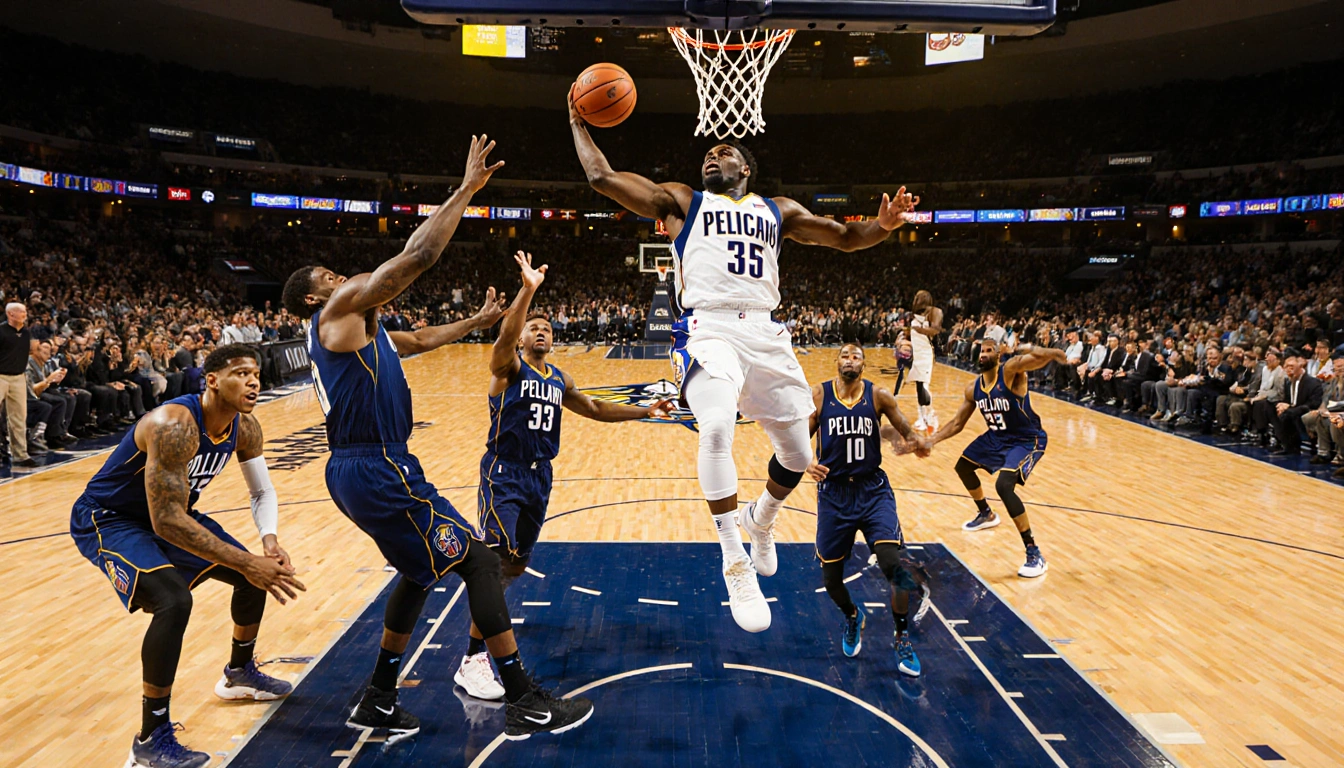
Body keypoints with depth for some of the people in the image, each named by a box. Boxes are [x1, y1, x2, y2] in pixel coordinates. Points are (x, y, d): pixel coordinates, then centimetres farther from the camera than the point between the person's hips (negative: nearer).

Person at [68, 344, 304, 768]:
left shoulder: (245, 427, -10)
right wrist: (245, 562, -41)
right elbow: (166, 521, -39)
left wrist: (269, 540, -21)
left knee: (258, 574, 9)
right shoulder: (173, 425, -35)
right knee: (174, 600, -31)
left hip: (168, 513, 8)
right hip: (106, 520, -8)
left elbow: (262, 491, 0)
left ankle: (239, 673, 35)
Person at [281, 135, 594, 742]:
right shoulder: (343, 307, -6)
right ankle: (525, 703, -1)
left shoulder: (357, 329, 22)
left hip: (362, 470, 11)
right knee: (478, 559, -6)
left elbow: (423, 338, 34)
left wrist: (479, 321, 31)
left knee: (424, 569, 21)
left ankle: (378, 703, 28)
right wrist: (467, 189, -10)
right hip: (378, 470, -11)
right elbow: (419, 254, -15)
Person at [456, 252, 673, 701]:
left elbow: (595, 409, 26)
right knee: (498, 560, -16)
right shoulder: (508, 366, -6)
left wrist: (645, 412, 21)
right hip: (503, 473, -7)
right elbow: (505, 334, -27)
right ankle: (472, 661, -10)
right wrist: (528, 289, -42)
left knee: (517, 563, 14)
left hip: (539, 476, 7)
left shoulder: (560, 380, 15)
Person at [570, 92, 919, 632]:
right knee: (716, 428, -31)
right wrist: (578, 123, 14)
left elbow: (844, 237, 20)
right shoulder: (680, 201, 16)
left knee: (798, 454, 5)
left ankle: (761, 518, 40)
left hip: (764, 332, 4)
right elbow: (602, 177, 11)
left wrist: (882, 226, 1)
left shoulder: (778, 211, 23)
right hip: (708, 329, -4)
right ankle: (736, 565, -16)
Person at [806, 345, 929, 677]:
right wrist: (806, 463, -25)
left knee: (892, 563, -17)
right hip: (833, 492, 1)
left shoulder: (878, 395, -3)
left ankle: (902, 639, 8)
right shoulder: (818, 395, -5)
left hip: (872, 490, 0)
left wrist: (920, 441, -21)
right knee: (830, 577, 6)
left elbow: (908, 432, 3)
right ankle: (853, 617, 42)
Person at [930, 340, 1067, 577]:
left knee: (1004, 485, -28)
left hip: (1027, 441, -8)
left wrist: (1049, 353, -56)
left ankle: (1034, 554, -18)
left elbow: (1040, 358, -39)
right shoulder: (973, 388, -1)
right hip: (996, 438, 8)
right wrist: (931, 440, -2)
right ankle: (986, 515, 49)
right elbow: (957, 423, 5)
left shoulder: (1011, 370, -21)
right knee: (963, 466, 22)